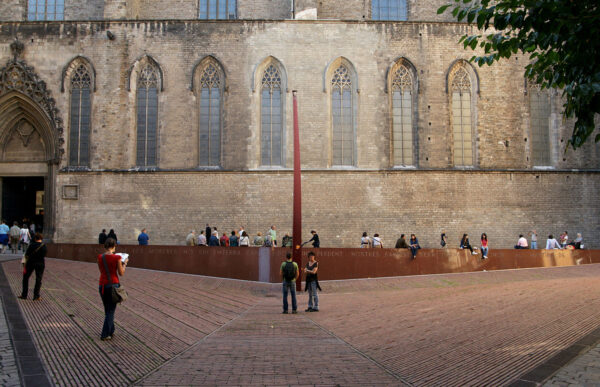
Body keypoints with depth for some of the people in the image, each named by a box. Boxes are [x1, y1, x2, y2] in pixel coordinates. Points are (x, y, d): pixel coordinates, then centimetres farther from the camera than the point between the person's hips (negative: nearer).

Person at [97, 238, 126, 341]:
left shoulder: (100, 257, -1)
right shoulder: (117, 258, -13)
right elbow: (121, 273, -7)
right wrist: (124, 264, 9)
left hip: (102, 285, 4)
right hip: (113, 285, -4)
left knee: (107, 310, 20)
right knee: (111, 310, 6)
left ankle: (111, 331, 29)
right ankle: (105, 334, 4)